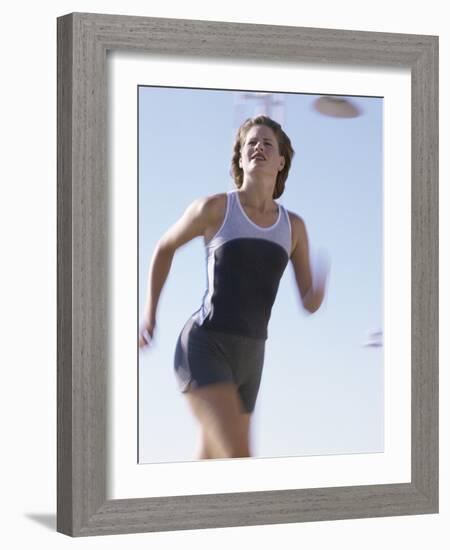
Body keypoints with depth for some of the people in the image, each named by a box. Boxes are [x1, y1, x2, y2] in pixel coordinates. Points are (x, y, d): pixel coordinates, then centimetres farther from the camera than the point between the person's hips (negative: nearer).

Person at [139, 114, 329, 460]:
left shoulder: (294, 226, 7)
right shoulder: (215, 208, -4)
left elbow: (309, 303, 9)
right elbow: (165, 247, 13)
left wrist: (318, 293, -16)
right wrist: (149, 313, 9)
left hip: (249, 356, 6)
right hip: (204, 347, -6)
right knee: (238, 456, -24)